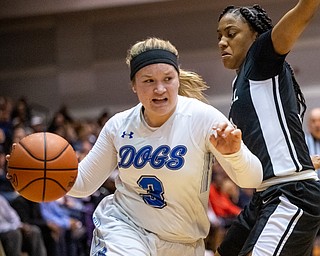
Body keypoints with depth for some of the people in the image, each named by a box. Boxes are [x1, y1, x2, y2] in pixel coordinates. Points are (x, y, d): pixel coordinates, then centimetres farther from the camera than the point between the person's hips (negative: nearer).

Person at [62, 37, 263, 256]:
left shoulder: (202, 117, -14)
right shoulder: (119, 126, -5)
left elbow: (252, 180, -15)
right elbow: (83, 183, 5)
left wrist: (234, 153, -36)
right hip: (122, 227, 0)